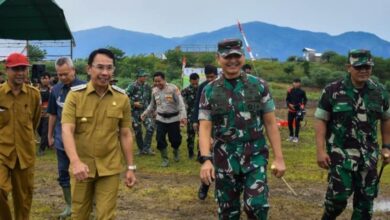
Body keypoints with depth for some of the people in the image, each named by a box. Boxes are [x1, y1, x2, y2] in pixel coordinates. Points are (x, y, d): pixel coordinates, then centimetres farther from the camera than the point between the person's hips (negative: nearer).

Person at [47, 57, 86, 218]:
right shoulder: (55, 90, 3)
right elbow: (53, 115, 12)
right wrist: (50, 135, 13)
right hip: (61, 140, 4)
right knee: (63, 174, 11)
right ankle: (69, 205, 24)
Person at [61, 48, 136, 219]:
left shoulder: (122, 98, -1)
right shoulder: (75, 95, -7)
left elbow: (125, 134, 6)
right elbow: (67, 130, -16)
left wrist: (131, 167, 5)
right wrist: (75, 162, -31)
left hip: (109, 168, 0)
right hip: (81, 167, 0)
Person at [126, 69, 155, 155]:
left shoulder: (147, 86, 5)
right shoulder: (132, 86, -9)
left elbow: (151, 99, 15)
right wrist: (133, 103, -17)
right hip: (135, 112, -3)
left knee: (150, 127, -15)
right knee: (138, 131, 5)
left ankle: (146, 148, -5)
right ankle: (141, 149, 20)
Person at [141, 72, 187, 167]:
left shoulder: (173, 88, -13)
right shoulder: (154, 91, 3)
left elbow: (180, 103, -17)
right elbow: (152, 105, 17)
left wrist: (183, 116, -28)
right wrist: (145, 113, 7)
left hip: (174, 119, -3)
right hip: (161, 119, 4)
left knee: (175, 139, 2)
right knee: (160, 139, -4)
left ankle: (176, 152, 37)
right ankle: (165, 159, 13)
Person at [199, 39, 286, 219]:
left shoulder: (259, 86, 1)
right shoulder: (209, 91, 2)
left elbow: (270, 123, 2)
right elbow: (205, 127, -4)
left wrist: (279, 158, -3)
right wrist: (206, 160, -18)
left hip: (255, 157, -1)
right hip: (224, 160, 1)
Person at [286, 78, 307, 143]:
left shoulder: (302, 91, -4)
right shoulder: (290, 91, -1)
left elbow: (305, 99, 8)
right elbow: (287, 99, 7)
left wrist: (303, 105, -7)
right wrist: (289, 104, -9)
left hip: (298, 109, -2)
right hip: (291, 109, 3)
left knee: (297, 123, -3)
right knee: (289, 122, 6)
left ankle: (296, 137, 7)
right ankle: (291, 136, 24)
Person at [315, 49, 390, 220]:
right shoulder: (332, 91, -7)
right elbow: (321, 121, -6)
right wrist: (321, 150, -12)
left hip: (368, 155, 4)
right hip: (341, 153, -4)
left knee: (366, 197, 8)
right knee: (339, 194, -5)